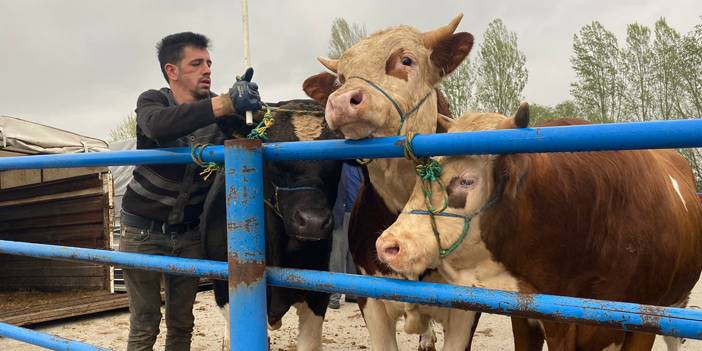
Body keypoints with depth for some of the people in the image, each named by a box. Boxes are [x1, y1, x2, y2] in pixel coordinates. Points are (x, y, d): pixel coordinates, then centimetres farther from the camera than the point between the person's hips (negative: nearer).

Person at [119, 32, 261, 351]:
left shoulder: (214, 105, -3)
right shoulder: (151, 101, -12)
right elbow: (159, 125, -37)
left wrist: (239, 109, -39)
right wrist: (226, 103, -50)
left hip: (189, 232, 3)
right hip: (143, 229, -3)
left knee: (182, 324, 10)